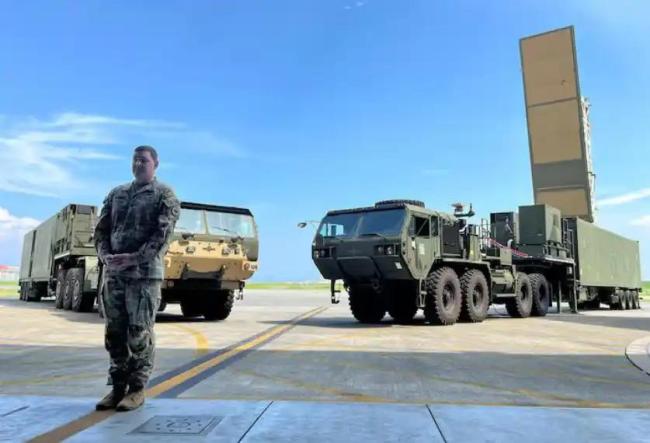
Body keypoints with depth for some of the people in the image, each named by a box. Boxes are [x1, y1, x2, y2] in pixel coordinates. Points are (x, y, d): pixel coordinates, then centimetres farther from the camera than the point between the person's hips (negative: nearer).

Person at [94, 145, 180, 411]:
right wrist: (105, 255, -5)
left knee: (139, 333, -3)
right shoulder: (116, 194, 18)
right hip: (113, 273, 5)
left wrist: (133, 258, -20)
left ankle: (137, 389, 8)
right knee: (114, 332, 8)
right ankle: (118, 387, 19)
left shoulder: (164, 195, 1)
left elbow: (163, 234, -10)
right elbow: (101, 229, 14)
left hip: (145, 273, -5)